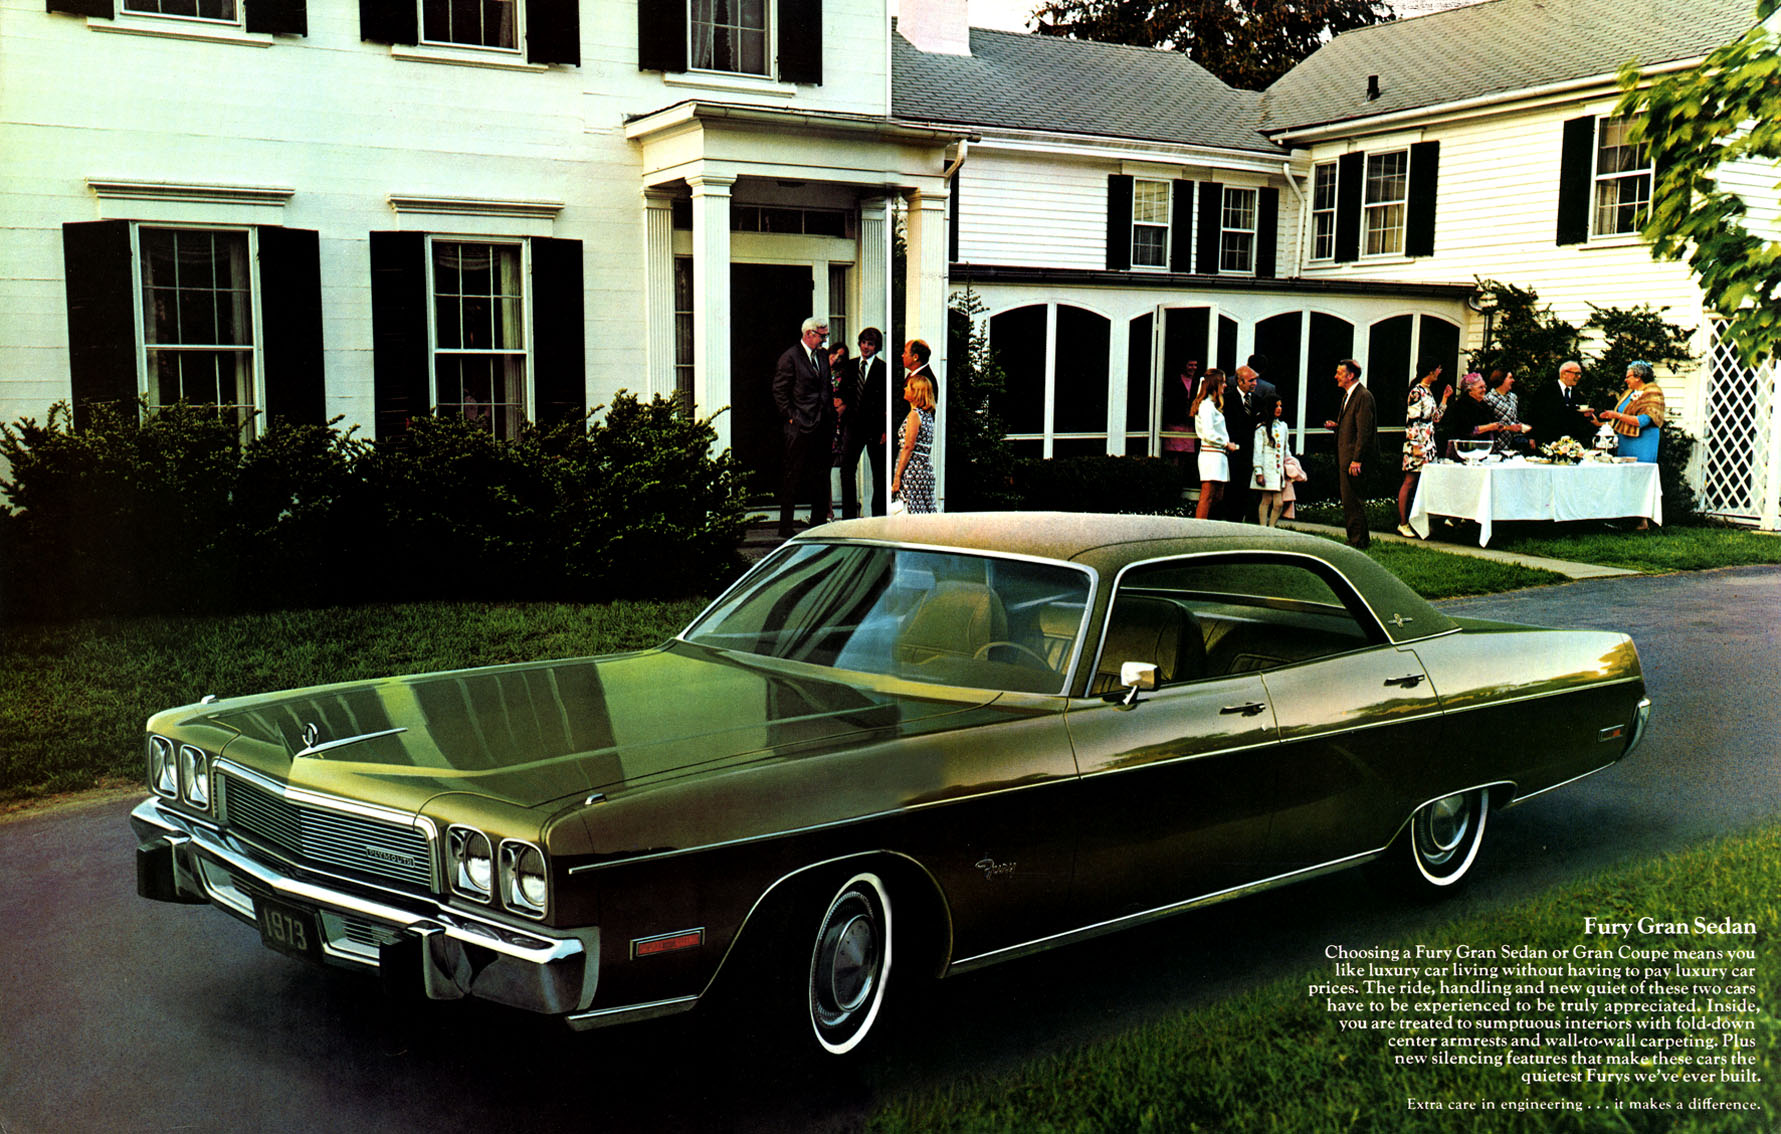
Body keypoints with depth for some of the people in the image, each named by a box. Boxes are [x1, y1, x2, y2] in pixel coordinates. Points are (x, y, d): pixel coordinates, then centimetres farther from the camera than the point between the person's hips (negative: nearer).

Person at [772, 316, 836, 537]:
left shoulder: (823, 355, 14)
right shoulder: (790, 358, -7)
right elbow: (779, 391, -7)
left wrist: (830, 412, 11)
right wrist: (791, 417, -11)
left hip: (822, 427, 7)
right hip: (799, 427, -7)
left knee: (820, 477, 10)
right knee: (793, 477, -3)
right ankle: (785, 528, 2)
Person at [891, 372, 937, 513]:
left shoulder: (914, 414, -9)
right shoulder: (928, 414, 15)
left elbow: (908, 447, -15)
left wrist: (897, 477, -15)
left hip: (913, 470, -9)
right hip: (927, 469, 9)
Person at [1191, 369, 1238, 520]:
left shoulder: (1212, 405, 19)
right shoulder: (1206, 405, -11)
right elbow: (1208, 434, -19)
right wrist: (1226, 444, -8)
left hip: (1219, 455, 10)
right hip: (1211, 455, -10)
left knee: (1218, 496, 8)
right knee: (1207, 497, -11)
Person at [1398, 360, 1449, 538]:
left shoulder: (1428, 391, 16)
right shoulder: (1417, 392, -12)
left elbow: (1435, 418, 23)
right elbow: (1411, 421, -17)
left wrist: (1444, 398, 21)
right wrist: (1415, 446, -21)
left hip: (1428, 443, 9)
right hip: (1417, 443, -9)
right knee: (1410, 482, -6)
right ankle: (1403, 523, -3)